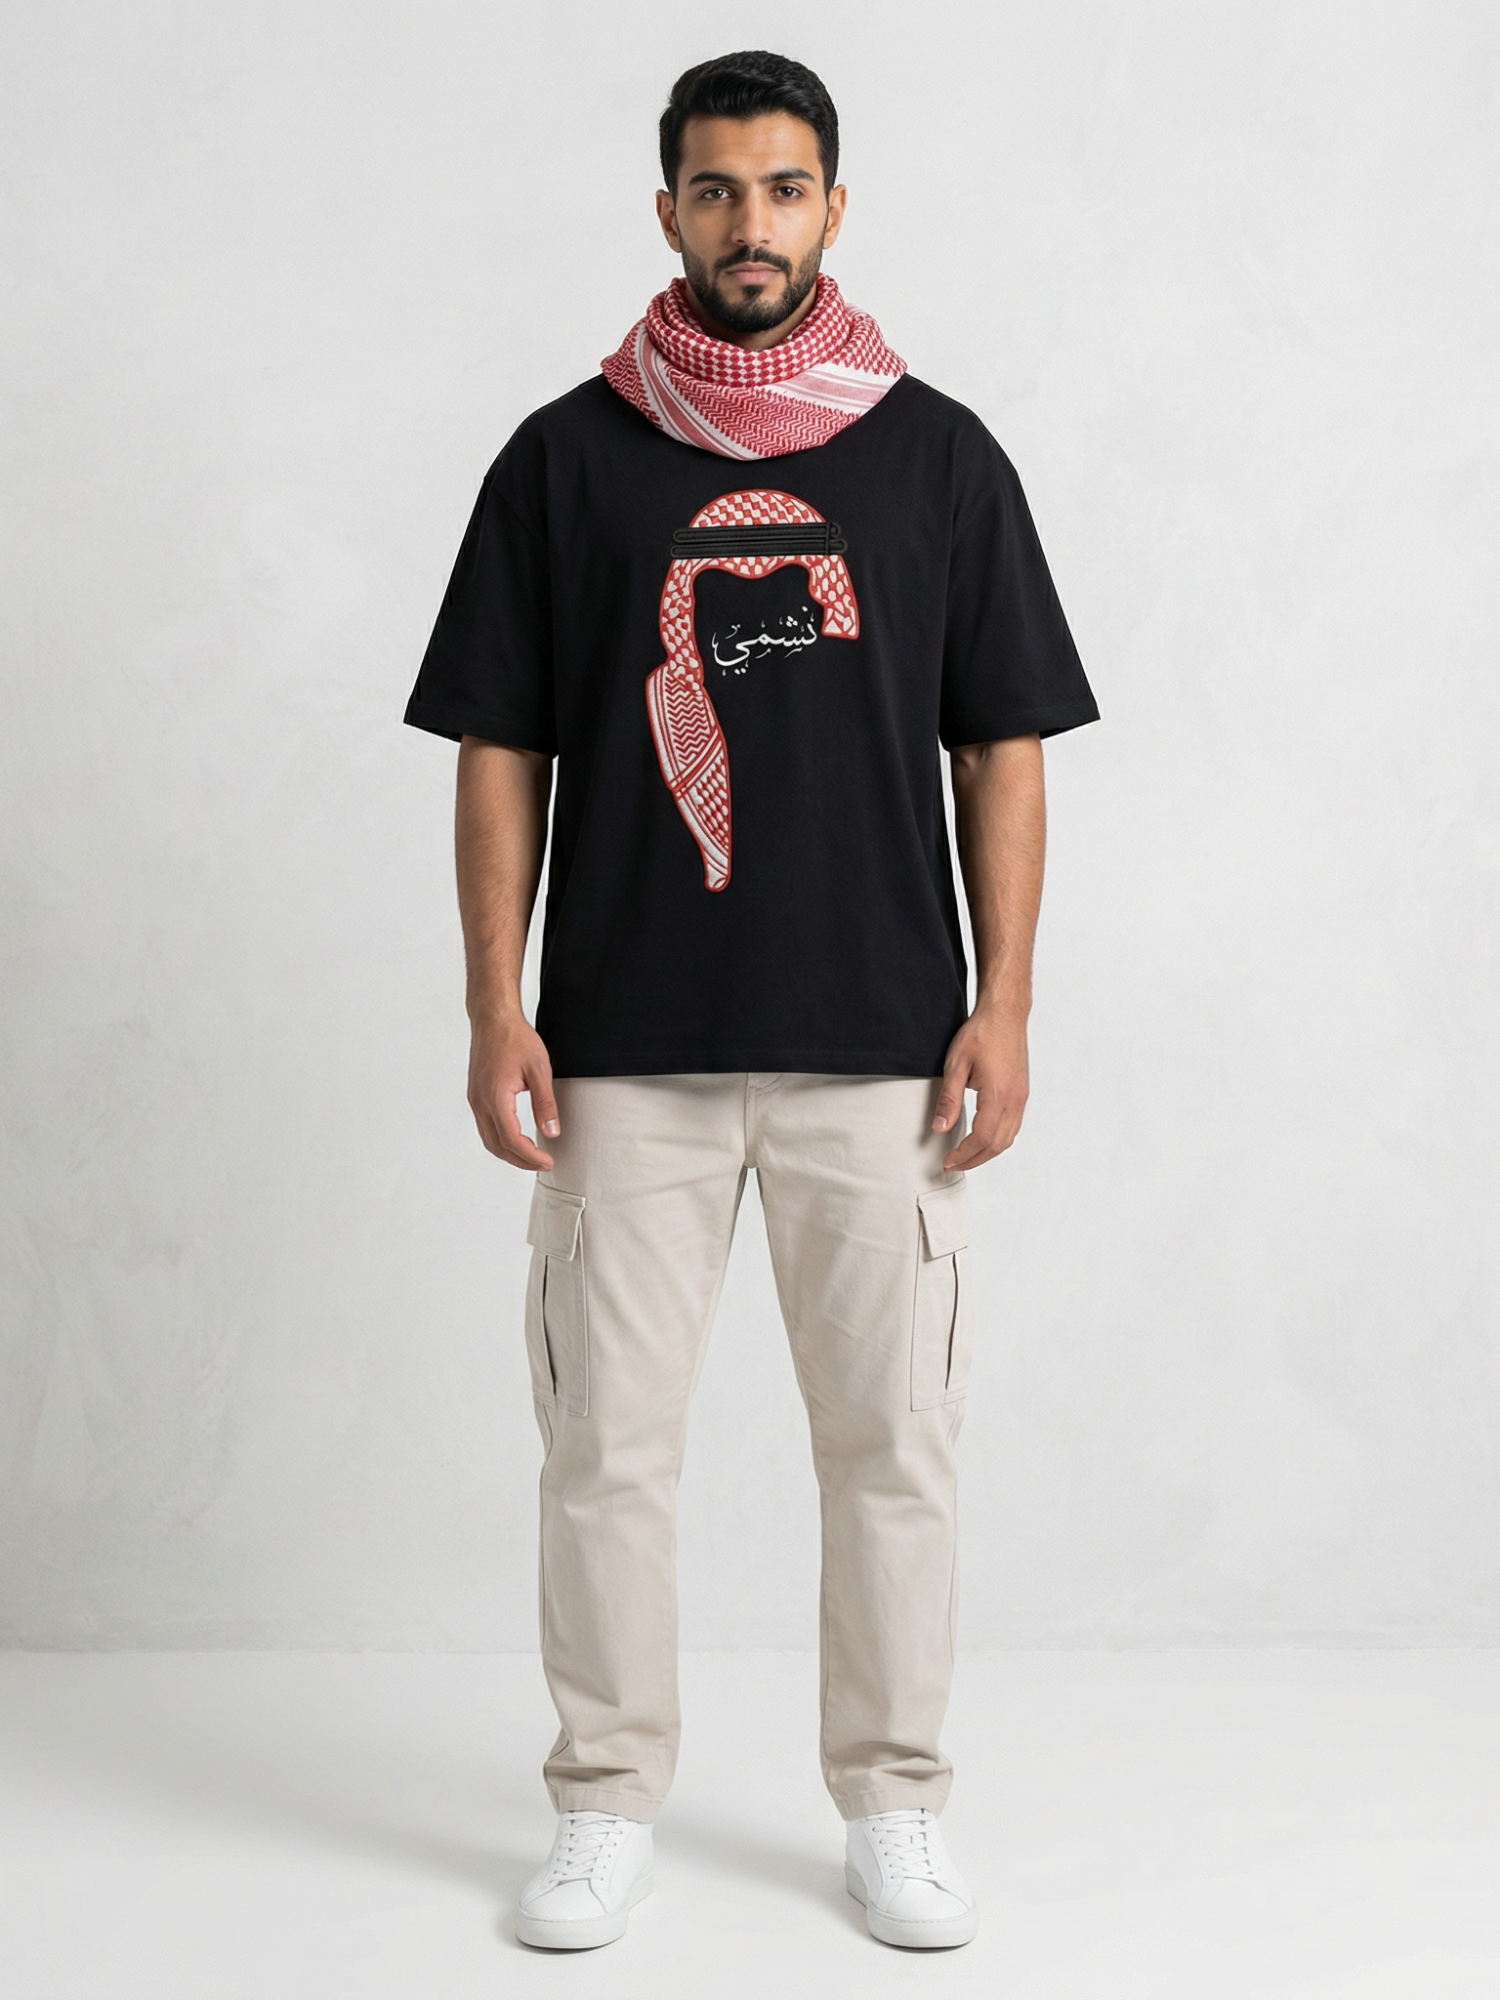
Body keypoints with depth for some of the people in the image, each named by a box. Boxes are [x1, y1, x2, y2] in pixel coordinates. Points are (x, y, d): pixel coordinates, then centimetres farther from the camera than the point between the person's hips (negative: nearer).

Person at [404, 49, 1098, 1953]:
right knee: (605, 1441, 5)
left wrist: (1002, 1003, -2)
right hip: (628, 1048, 0)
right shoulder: (564, 459, 6)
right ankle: (605, 1808, 21)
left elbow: (1003, 745, 7)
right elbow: (501, 750, 5)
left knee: (891, 1439, 6)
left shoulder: (938, 455, 7)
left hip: (880, 1045, 0)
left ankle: (891, 1809, 22)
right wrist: (495, 1009, -3)